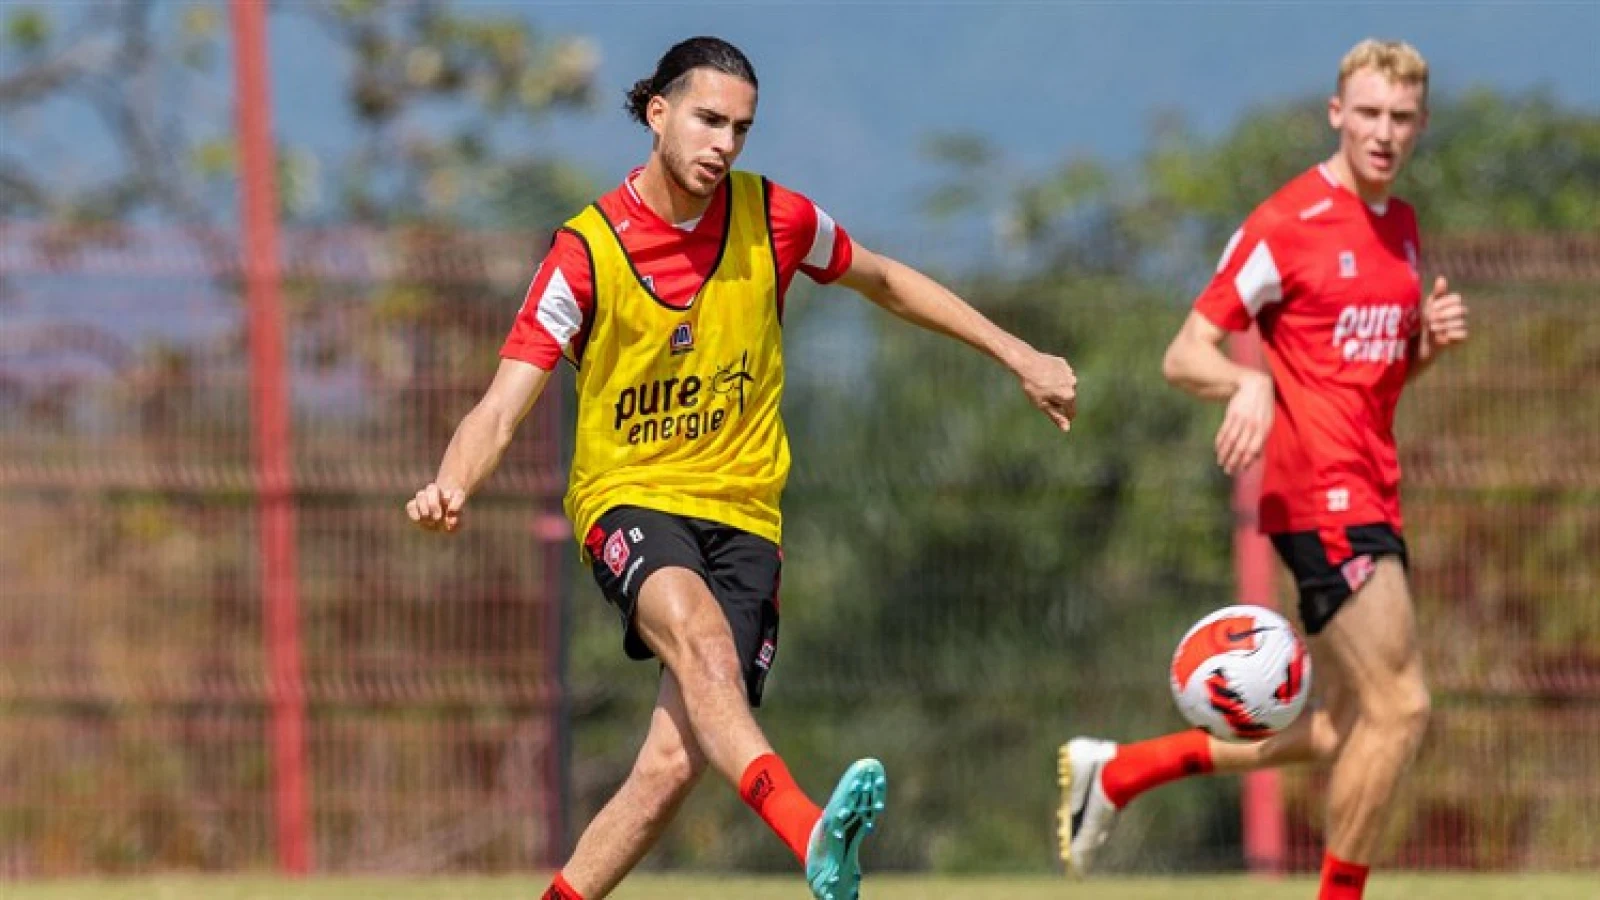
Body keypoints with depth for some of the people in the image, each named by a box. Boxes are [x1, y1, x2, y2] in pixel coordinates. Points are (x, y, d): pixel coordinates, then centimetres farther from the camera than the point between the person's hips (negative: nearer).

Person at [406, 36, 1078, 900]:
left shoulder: (772, 220, 0)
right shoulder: (586, 251, -9)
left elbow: (885, 281, 20)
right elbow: (502, 408, -14)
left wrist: (1019, 357, 19)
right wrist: (451, 485, -35)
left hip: (742, 512, 3)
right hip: (630, 500, -3)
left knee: (677, 761, -14)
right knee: (696, 629, -37)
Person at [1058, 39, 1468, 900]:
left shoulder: (1401, 226, 15)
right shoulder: (1284, 226, -9)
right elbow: (1184, 356, -9)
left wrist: (1431, 337, 4)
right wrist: (1250, 383, -30)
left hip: (1372, 496, 9)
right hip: (1318, 491, -9)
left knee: (1344, 728, 11)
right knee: (1398, 707, -14)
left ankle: (1118, 770, 21)